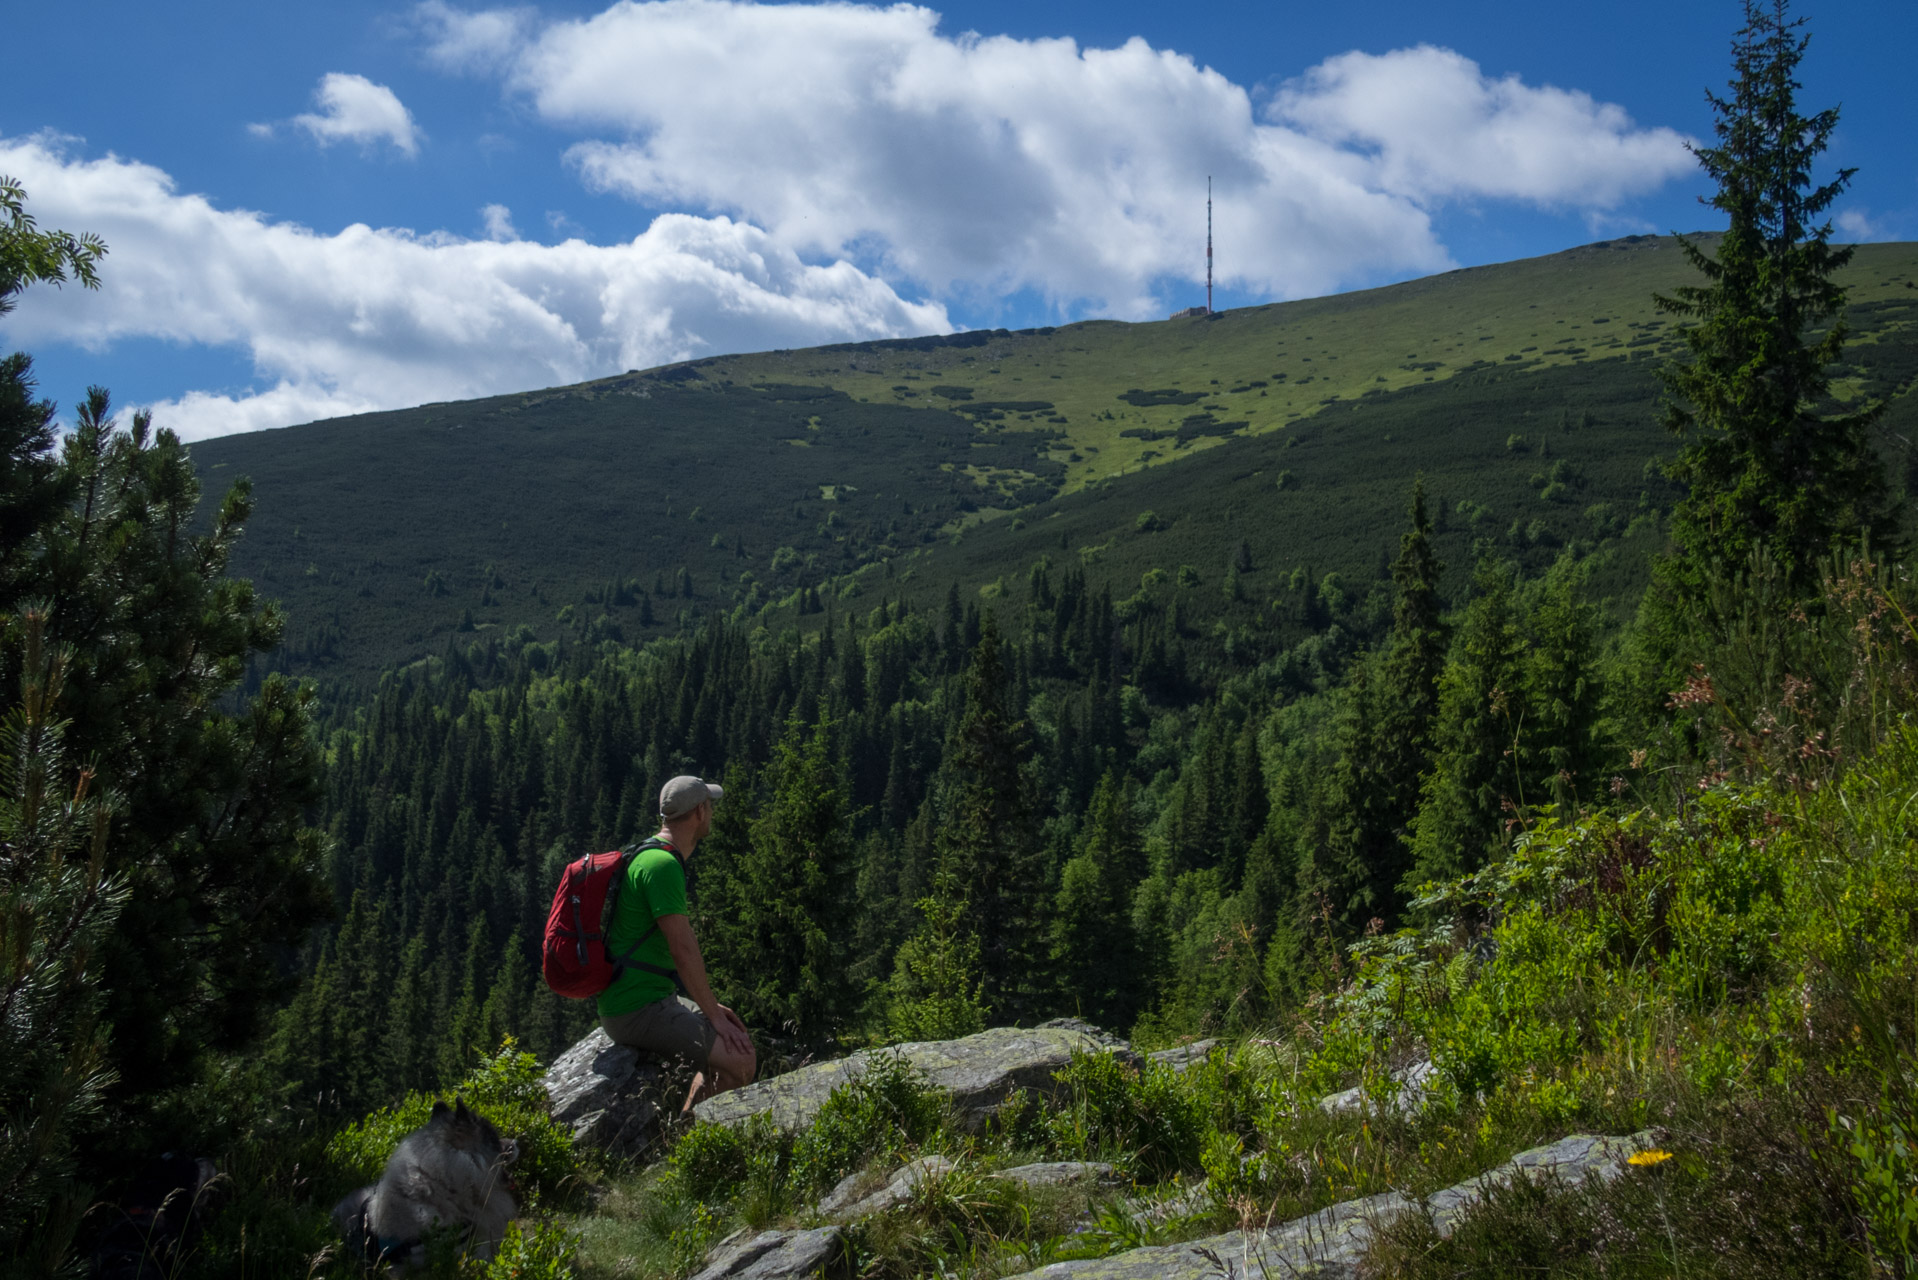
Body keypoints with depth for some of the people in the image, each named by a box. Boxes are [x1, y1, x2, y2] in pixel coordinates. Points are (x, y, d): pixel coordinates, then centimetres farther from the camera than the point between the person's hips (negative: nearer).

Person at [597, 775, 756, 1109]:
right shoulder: (662, 865, -18)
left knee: (742, 1040, 15)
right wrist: (713, 1013, -14)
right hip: (636, 1010, -11)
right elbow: (683, 948, -22)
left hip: (653, 999, 11)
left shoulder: (657, 857, 17)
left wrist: (711, 1005, 17)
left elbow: (680, 942, 21)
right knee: (740, 1060, -17)